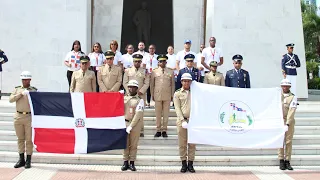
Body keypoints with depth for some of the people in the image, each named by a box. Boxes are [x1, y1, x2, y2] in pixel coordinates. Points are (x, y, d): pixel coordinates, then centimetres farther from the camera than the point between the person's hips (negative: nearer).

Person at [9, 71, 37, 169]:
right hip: (18, 116, 3)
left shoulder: (34, 90, 3)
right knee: (20, 139, 10)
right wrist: (20, 94, -11)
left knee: (29, 139, 0)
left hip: (29, 117, -3)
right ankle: (21, 159, 19)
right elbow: (10, 99, 0)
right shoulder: (17, 89, 11)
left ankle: (28, 160, 7)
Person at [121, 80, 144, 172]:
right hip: (124, 123, 2)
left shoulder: (140, 100, -2)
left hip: (135, 124, -2)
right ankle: (125, 162, 14)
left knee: (134, 145, 4)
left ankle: (132, 163, 12)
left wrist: (130, 126, -16)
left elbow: (138, 114, -10)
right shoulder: (123, 98, 9)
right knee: (125, 144, 5)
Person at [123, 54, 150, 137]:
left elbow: (146, 83, 3)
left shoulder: (145, 71, 10)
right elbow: (125, 83, 7)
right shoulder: (127, 71, 12)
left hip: (141, 95, -1)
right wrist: (130, 91, -5)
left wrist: (141, 91, -8)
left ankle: (141, 131, 1)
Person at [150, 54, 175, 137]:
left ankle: (164, 130, 11)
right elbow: (152, 84, 9)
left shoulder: (171, 72, 7)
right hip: (157, 95, 0)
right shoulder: (154, 72, 6)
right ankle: (158, 130, 12)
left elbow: (173, 84, 9)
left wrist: (172, 95, 5)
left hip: (167, 96, 0)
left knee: (166, 113, 3)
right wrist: (152, 95, 5)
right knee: (158, 113, 4)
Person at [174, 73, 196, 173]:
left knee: (192, 143, 4)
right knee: (182, 143, 2)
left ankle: (190, 164, 10)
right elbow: (177, 108, -2)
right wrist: (183, 120, -13)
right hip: (181, 120, -1)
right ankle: (184, 164, 10)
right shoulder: (177, 93, 6)